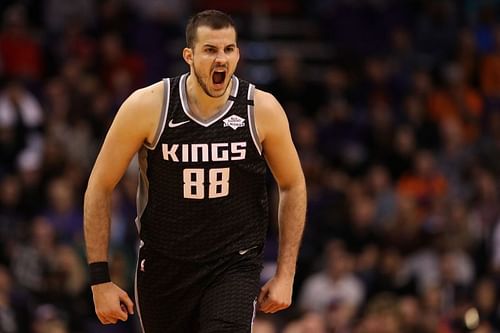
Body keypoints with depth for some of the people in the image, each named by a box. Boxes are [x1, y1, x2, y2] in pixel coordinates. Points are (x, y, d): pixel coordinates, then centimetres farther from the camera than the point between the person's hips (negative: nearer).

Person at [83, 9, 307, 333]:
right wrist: (100, 279, -8)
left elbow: (293, 186, 5)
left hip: (234, 266, -1)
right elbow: (100, 187, -5)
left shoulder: (263, 109, -9)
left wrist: (285, 275, 1)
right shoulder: (147, 106, -12)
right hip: (163, 267, 1)